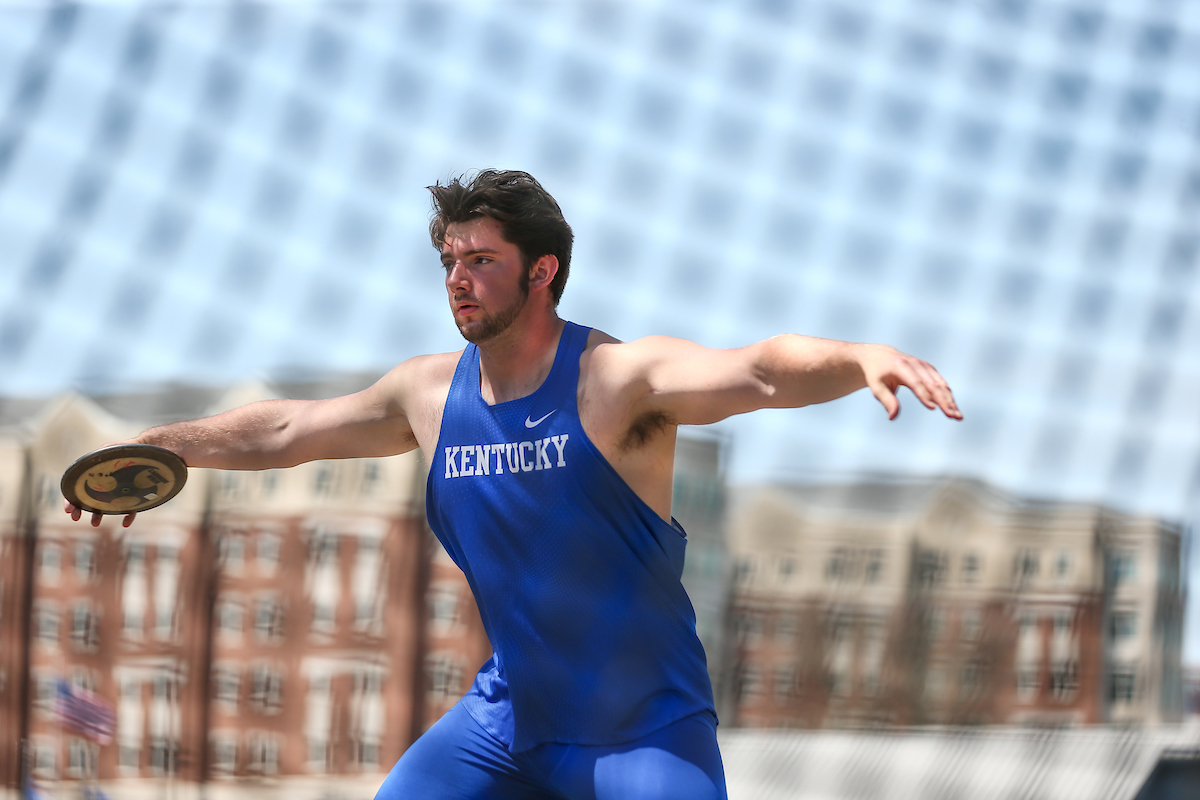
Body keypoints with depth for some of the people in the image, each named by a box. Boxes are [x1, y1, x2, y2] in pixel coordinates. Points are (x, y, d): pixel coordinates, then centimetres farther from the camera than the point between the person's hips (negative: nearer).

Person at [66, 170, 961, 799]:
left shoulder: (619, 378, -19)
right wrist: (150, 448, 17)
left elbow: (760, 371, -37)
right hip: (508, 716, 6)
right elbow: (282, 430, 14)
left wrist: (862, 357, -56)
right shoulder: (431, 393, 0)